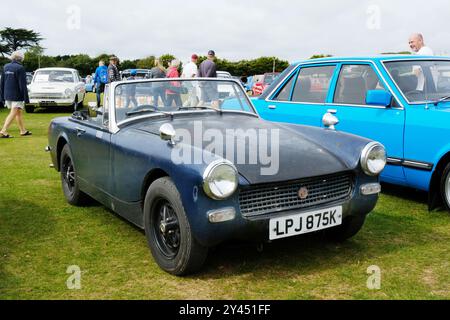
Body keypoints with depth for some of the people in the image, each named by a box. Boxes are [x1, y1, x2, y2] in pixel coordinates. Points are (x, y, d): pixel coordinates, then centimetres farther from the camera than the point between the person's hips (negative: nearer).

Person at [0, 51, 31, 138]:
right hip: (17, 95, -7)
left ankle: (23, 130, 24)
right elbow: (23, 84, -16)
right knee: (13, 113, -5)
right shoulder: (20, 68, -13)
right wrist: (26, 98, -13)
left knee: (19, 112, 17)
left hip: (7, 95, 7)